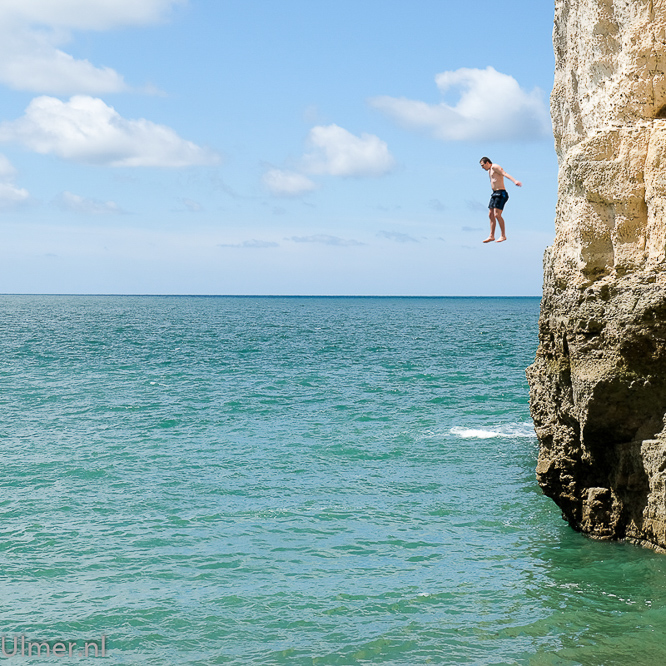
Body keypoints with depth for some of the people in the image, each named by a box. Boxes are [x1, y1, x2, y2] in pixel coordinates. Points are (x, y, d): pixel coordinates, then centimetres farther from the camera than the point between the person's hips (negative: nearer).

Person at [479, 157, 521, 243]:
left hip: (501, 194, -10)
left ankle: (503, 236, -11)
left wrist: (515, 181, -38)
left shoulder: (495, 167, -9)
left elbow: (505, 174, -23)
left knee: (497, 215, -16)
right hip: (495, 194, 10)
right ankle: (491, 236, 14)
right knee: (491, 215, 9)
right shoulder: (489, 171, 21)